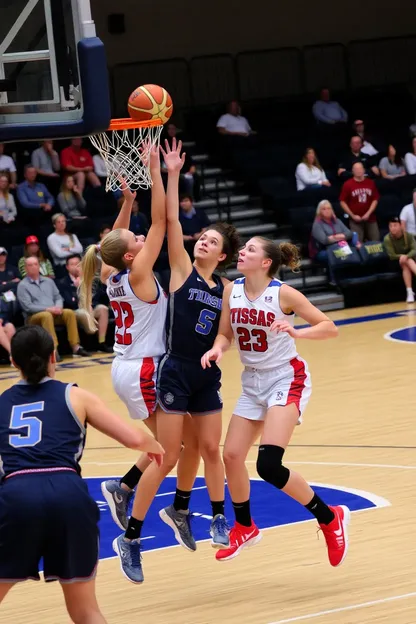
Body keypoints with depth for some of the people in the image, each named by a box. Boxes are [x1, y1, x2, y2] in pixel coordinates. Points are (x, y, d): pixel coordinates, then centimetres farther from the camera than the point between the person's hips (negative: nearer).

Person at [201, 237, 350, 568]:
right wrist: (217, 349, -12)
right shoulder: (232, 291, -2)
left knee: (268, 466, -20)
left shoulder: (283, 293, -17)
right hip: (253, 382, 6)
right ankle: (245, 528, 32)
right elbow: (226, 333, 10)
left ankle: (330, 519, -1)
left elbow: (330, 328, -14)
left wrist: (296, 333, -31)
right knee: (232, 456, 6)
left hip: (286, 379, -6)